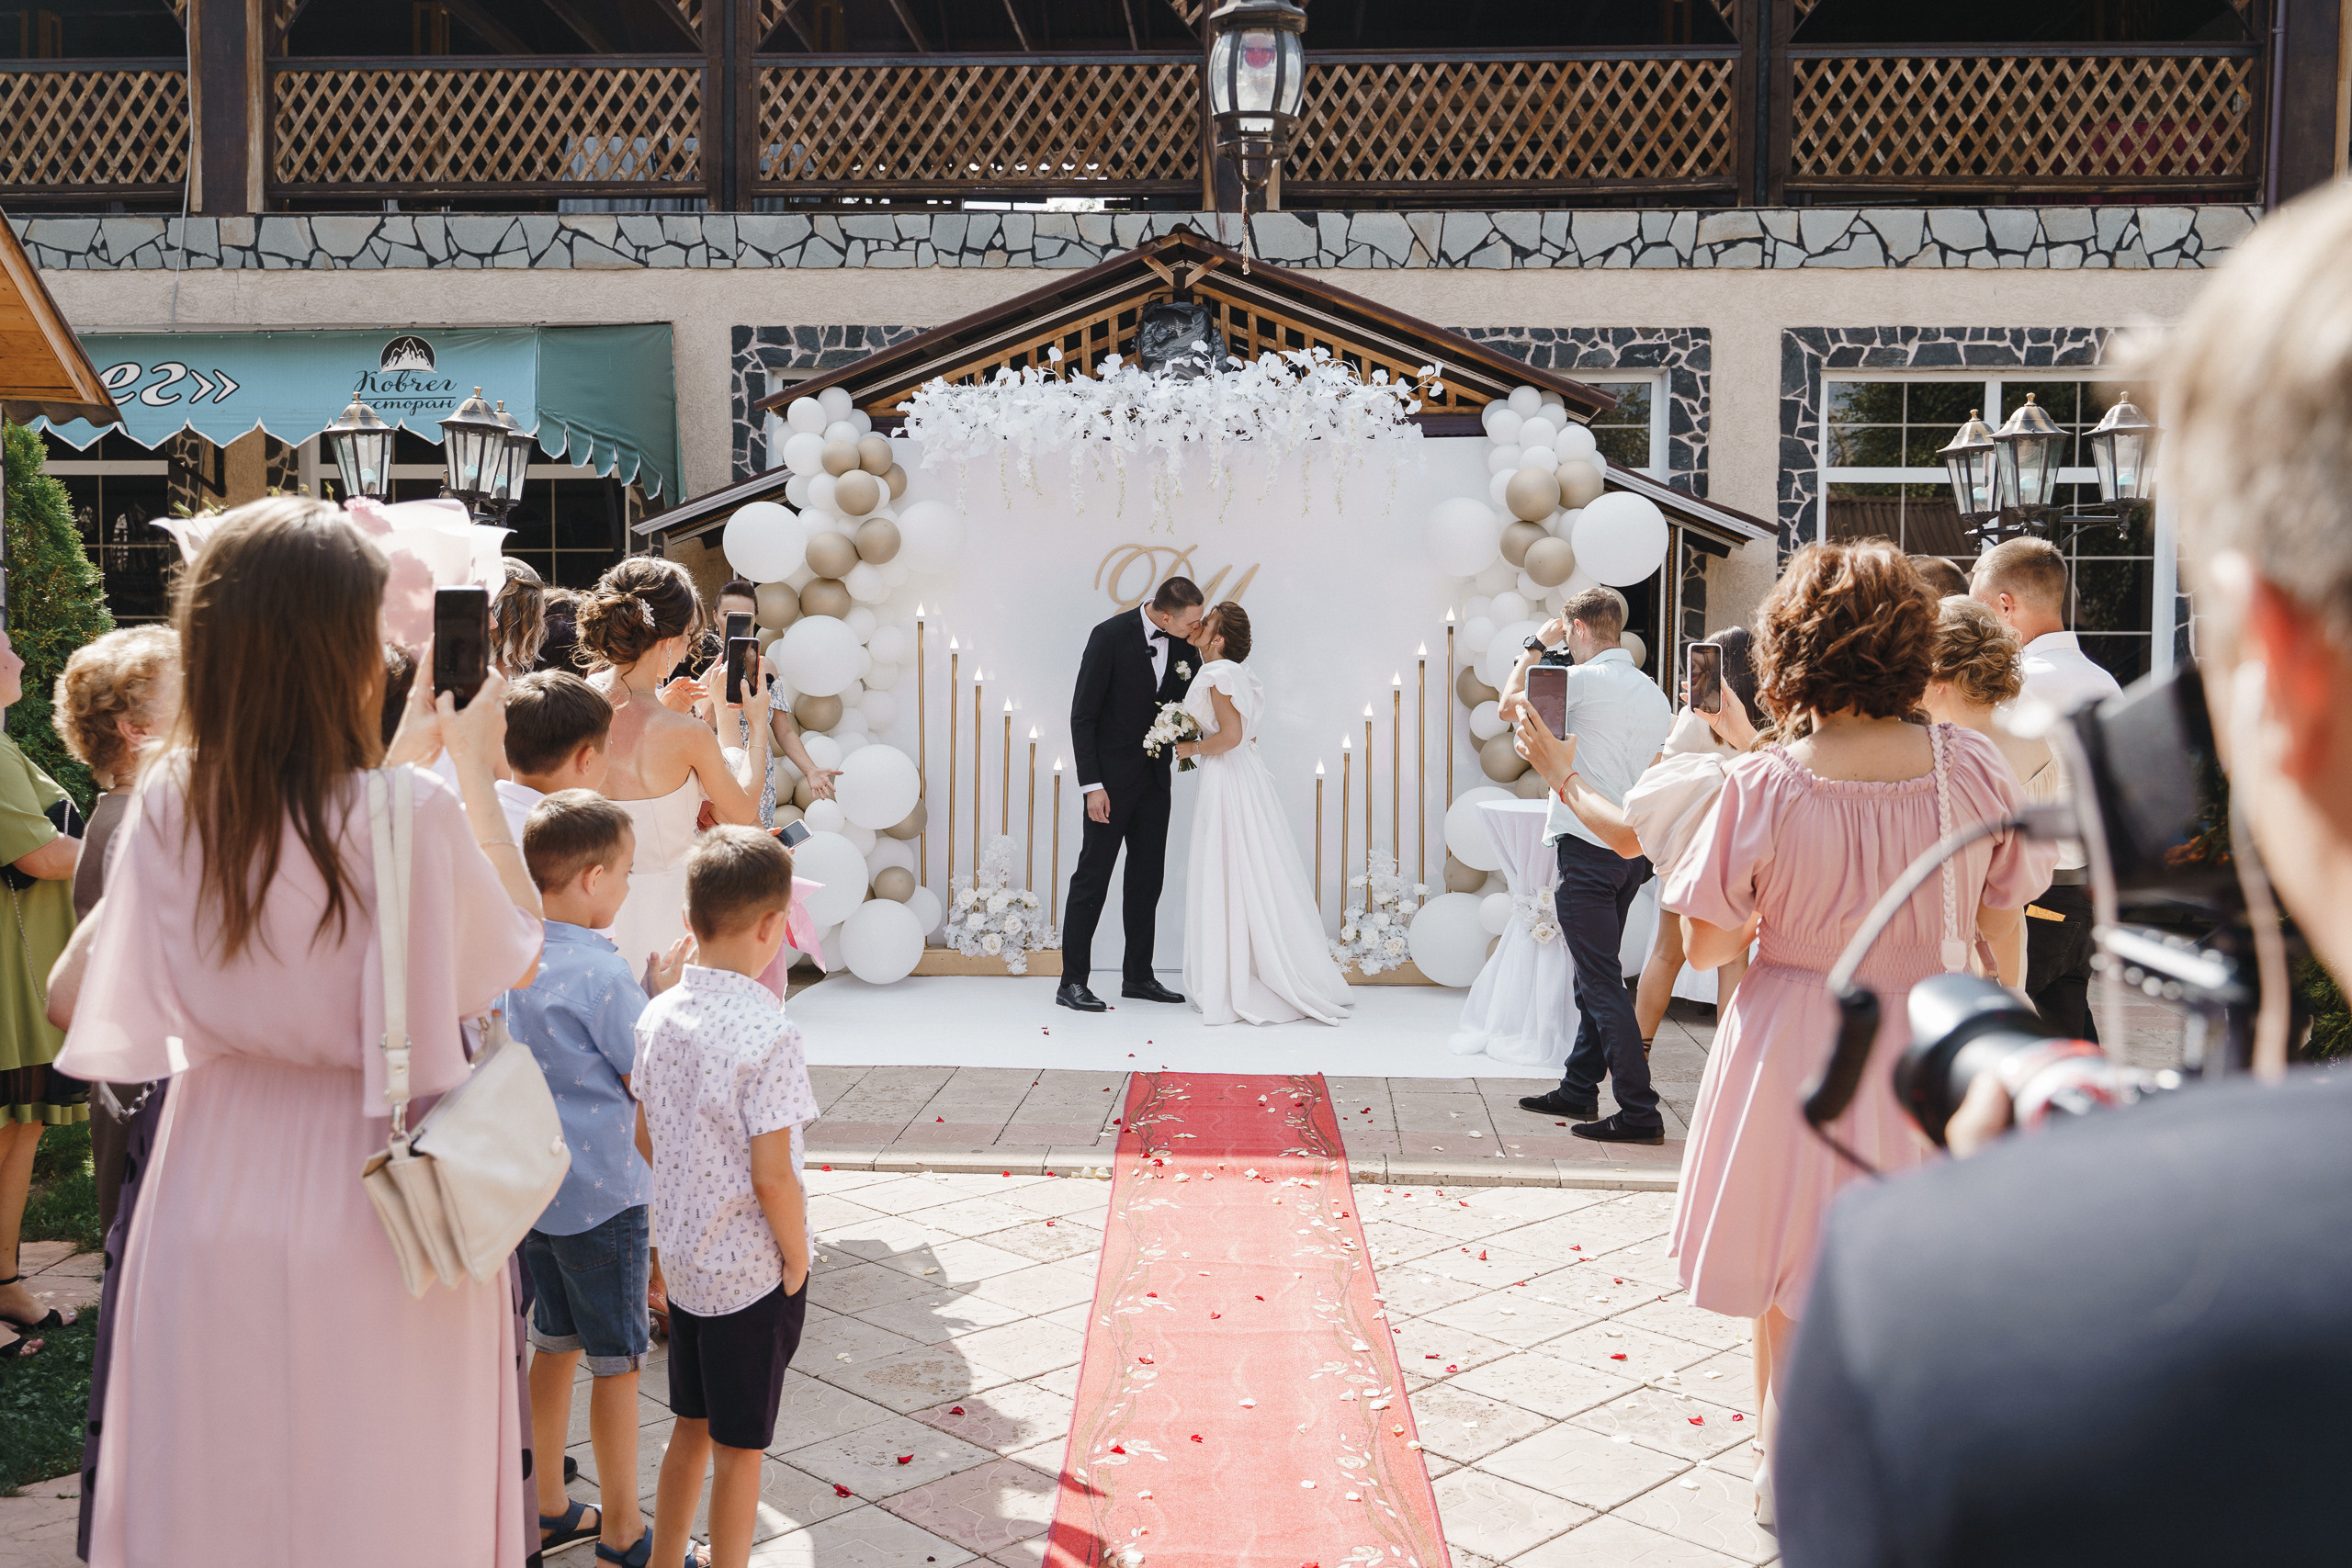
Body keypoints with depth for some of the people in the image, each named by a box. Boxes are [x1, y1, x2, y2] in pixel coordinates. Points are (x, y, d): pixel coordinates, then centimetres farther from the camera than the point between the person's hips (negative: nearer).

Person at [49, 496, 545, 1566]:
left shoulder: (168, 806, -7)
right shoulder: (412, 817, -22)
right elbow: (518, 953, -5)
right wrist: (474, 775, 0)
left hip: (208, 1207, 5)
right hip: (365, 1221, -4)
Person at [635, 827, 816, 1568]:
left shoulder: (659, 1015, -2)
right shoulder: (767, 1032, -24)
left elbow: (646, 1139, 8)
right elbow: (771, 1176, -23)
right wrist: (797, 1260, -9)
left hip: (682, 1257, 7)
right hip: (751, 1271, -7)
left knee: (690, 1429, 23)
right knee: (739, 1450, 10)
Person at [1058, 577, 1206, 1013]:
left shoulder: (1184, 643, 0)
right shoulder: (1110, 636, -15)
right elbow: (1082, 715, -13)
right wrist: (1091, 785, -17)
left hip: (1155, 778, 6)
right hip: (1112, 777, -6)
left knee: (1147, 878, 11)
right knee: (1093, 877, -2)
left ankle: (1138, 976, 21)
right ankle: (1072, 982, 4)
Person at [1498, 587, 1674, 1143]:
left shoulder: (1583, 679, -12)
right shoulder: (1655, 693, 12)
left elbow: (1508, 705, 2)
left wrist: (1534, 648, 13)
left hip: (1588, 850, -9)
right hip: (1634, 849, 9)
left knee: (1602, 982, -6)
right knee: (1595, 975, 18)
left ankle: (1640, 1111, -7)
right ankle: (1578, 1090, 28)